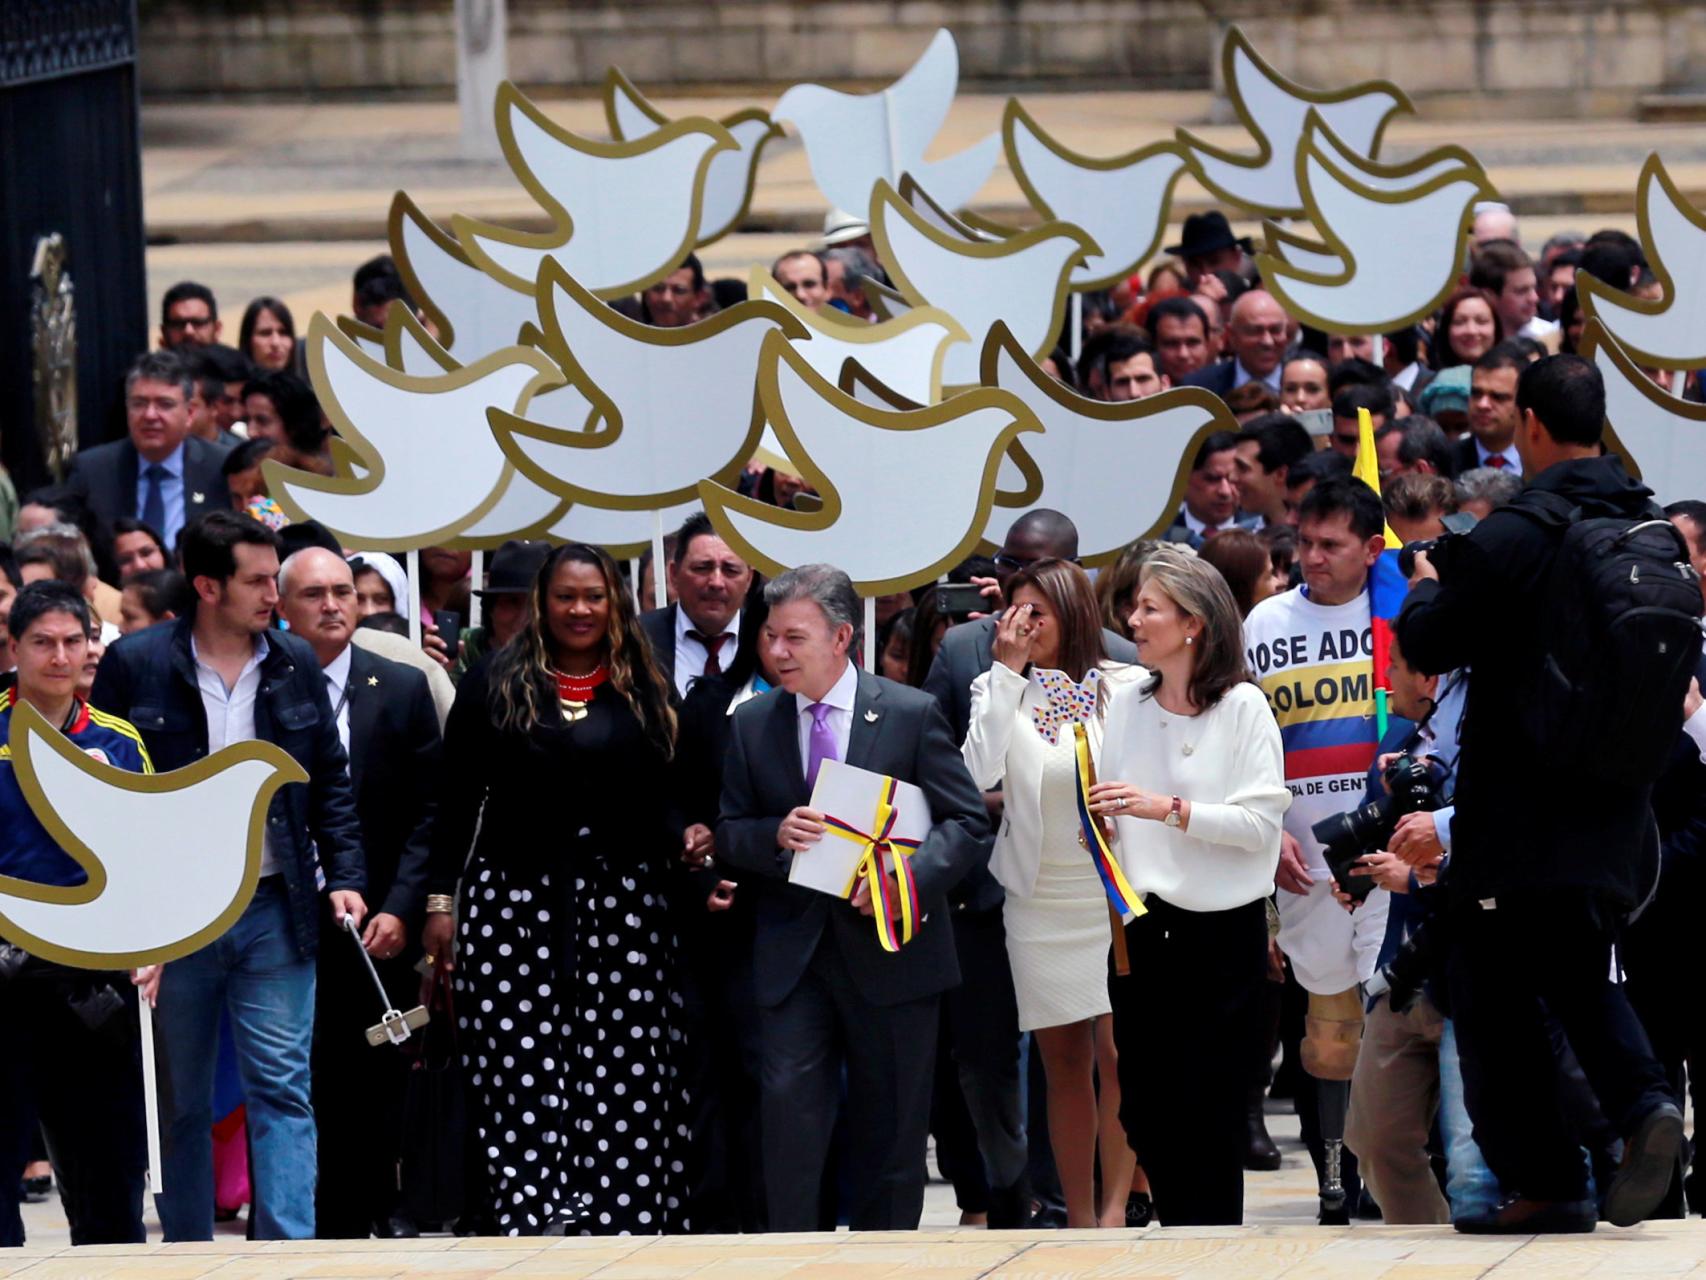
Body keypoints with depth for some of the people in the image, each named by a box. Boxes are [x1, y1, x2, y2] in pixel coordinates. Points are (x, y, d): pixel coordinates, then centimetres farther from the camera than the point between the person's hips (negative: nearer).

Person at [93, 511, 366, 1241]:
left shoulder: (295, 666, 7)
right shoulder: (136, 666, -4)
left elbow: (330, 786, 12)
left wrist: (344, 876, 0)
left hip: (274, 909, 2)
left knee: (282, 1089, -5)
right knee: (179, 1100, 7)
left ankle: (289, 1249, -8)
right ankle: (188, 1254, 16)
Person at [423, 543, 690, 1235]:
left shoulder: (647, 691, 11)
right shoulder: (494, 684, 7)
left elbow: (671, 800, 15)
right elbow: (456, 799, 6)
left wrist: (687, 842, -5)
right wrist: (440, 898, 1)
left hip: (623, 901, 1)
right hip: (515, 902, -1)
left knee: (624, 1071, -5)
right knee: (522, 1068, -6)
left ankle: (619, 1216, -3)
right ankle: (533, 1216, -7)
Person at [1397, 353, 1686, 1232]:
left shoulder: (1513, 537, -16)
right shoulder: (1651, 527, 4)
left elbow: (1429, 646, -9)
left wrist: (1424, 589, 14)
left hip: (1520, 801, -6)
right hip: (1618, 799, 6)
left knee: (1493, 984, 5)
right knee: (1579, 969, 19)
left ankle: (1544, 1180, 4)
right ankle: (1642, 1103, -8)